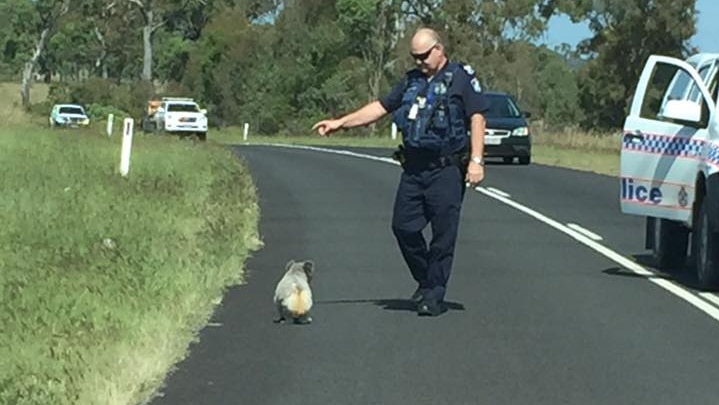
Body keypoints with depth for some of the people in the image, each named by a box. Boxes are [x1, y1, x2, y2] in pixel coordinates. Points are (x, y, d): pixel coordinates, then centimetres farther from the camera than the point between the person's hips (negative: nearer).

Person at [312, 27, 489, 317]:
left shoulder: (461, 78, -3)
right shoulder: (412, 81, 15)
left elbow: (477, 118, -8)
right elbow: (380, 107, 21)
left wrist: (476, 160, -17)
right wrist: (339, 123, 17)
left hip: (446, 170, -6)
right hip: (413, 168, 6)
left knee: (443, 233, -3)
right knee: (403, 226, 4)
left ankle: (434, 295, 4)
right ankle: (426, 282, 22)